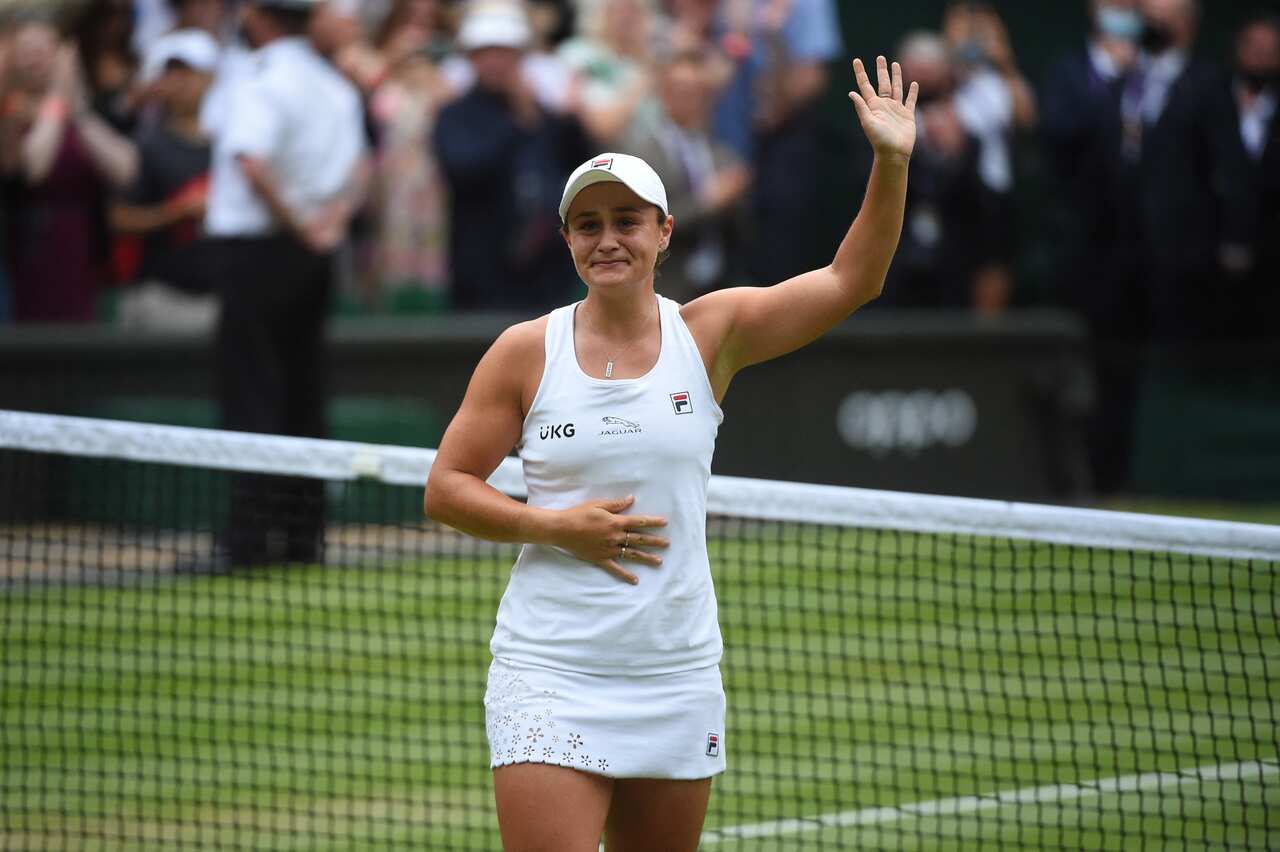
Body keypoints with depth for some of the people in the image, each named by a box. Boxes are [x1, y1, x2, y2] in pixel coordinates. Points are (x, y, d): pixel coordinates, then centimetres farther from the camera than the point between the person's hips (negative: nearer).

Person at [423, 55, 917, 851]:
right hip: (551, 676, -2)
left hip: (678, 676, 2)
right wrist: (557, 526, -12)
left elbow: (851, 280, -2)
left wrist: (892, 165, -14)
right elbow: (446, 489, 2)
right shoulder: (526, 352, 0)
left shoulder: (709, 333, 3)